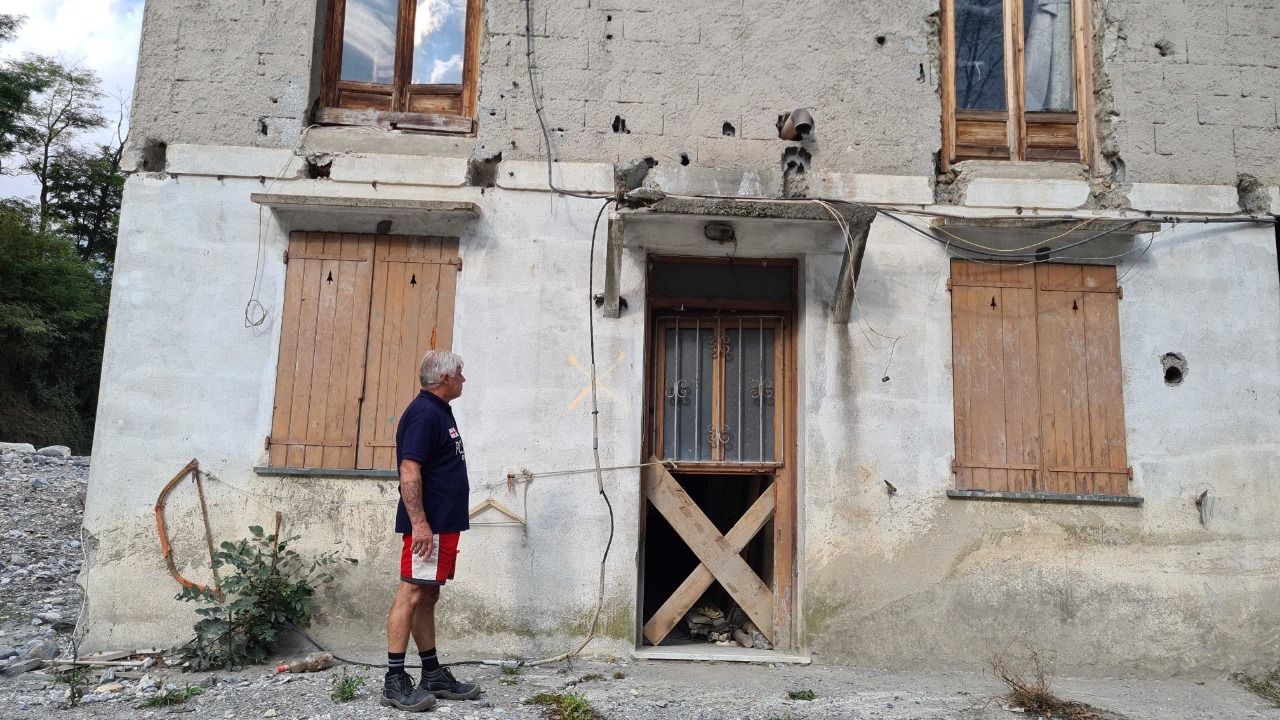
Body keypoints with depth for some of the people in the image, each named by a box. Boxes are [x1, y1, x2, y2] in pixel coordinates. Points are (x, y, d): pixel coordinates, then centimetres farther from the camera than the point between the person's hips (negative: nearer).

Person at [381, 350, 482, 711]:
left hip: (444, 524, 10)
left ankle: (433, 676, 20)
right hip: (428, 525, -10)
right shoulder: (423, 413, -14)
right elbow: (409, 471, -21)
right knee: (411, 596, -6)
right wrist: (419, 523, -25)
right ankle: (394, 682, 0)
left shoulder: (439, 412, 17)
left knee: (427, 597, 13)